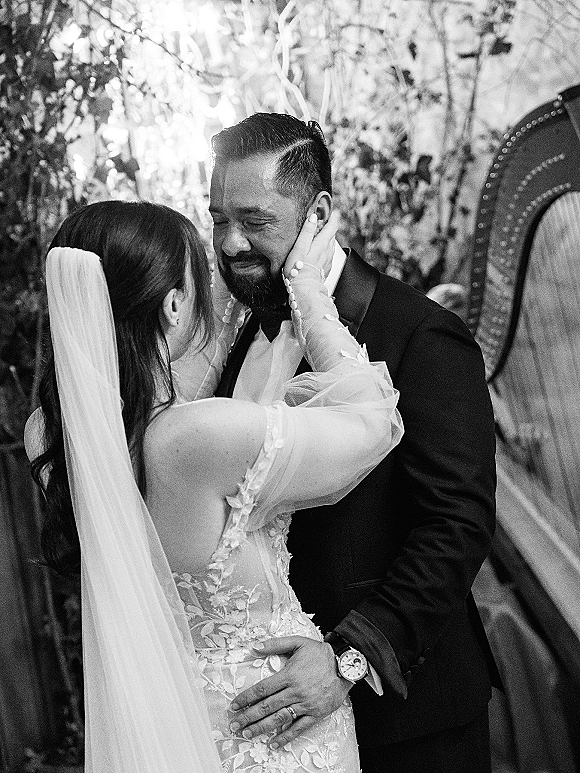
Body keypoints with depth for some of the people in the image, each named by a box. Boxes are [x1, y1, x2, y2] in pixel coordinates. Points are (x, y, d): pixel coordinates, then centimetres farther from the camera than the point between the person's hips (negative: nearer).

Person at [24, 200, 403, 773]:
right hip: (268, 725, -5)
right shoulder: (207, 439, -34)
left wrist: (227, 299, 10)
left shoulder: (45, 434, -13)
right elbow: (375, 415, -17)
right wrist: (305, 287, -7)